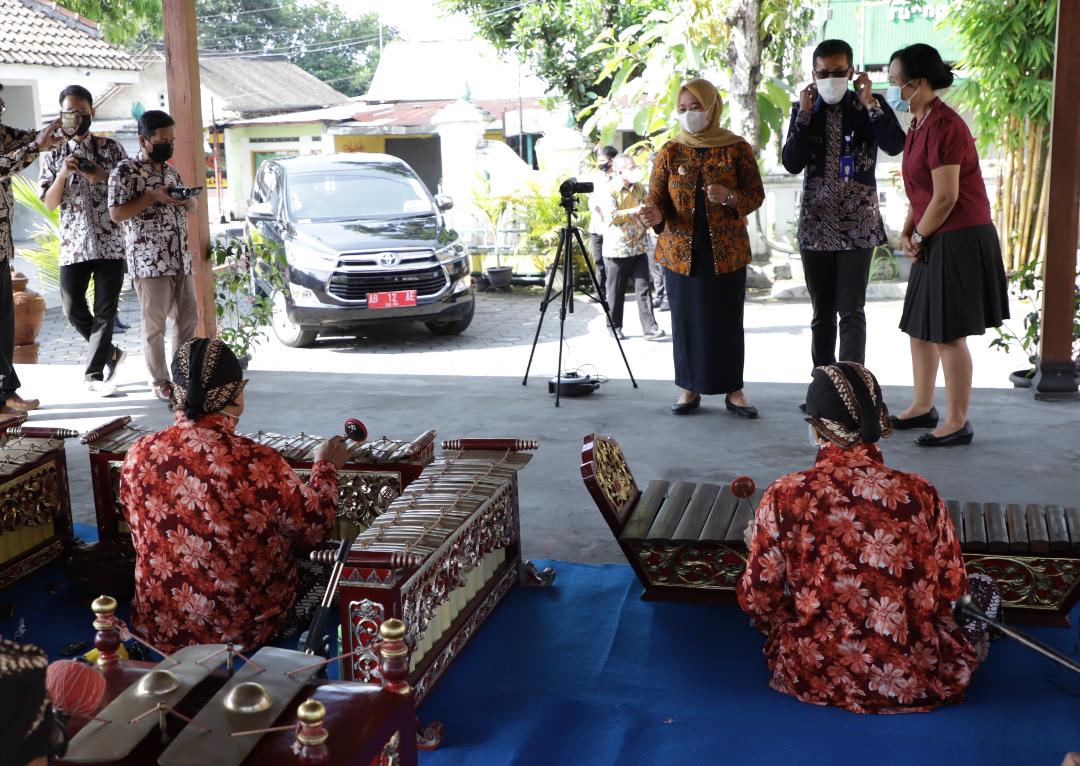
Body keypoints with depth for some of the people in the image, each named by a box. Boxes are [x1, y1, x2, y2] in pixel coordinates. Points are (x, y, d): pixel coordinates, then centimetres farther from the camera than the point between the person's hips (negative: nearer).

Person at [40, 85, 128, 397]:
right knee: (73, 309, 0)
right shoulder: (54, 155, 8)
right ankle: (110, 353, 22)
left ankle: (94, 374, 4)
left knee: (105, 310, -2)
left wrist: (105, 177, -12)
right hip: (73, 243, 2)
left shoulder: (111, 148, 5)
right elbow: (48, 204, 3)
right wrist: (62, 175, -12)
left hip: (109, 243, -1)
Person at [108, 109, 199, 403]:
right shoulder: (125, 171, -6)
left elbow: (191, 207, 23)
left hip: (180, 259, 7)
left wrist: (186, 200, 0)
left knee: (188, 317, 9)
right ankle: (160, 381, 10)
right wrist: (153, 197, -19)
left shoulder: (171, 170, 16)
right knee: (154, 324, 0)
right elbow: (116, 213, -13)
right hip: (149, 262, -7)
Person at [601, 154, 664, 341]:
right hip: (617, 249, -5)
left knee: (643, 289, 0)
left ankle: (650, 328, -2)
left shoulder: (639, 188, 10)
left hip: (638, 247, 5)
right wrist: (634, 211, -22)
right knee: (616, 292, 5)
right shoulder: (610, 191, -9)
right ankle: (615, 328, 18)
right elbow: (611, 216, -21)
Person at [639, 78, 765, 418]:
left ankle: (733, 390, 11)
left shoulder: (737, 149, 1)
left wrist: (729, 198, -20)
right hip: (681, 251, 1)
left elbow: (756, 195, 1)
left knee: (727, 320, 2)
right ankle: (689, 388, 16)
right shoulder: (669, 152, 5)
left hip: (727, 250, -1)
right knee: (686, 320, 5)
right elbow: (657, 198, 2)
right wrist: (655, 215, -22)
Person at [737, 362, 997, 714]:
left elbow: (759, 602, -8)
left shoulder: (784, 497, -14)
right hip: (913, 684, -1)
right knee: (983, 586, 24)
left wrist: (757, 547, 13)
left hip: (811, 679, 1)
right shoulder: (919, 494, -12)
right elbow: (952, 595, -3)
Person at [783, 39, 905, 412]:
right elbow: (792, 164, -3)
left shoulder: (870, 105, 1)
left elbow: (895, 145, -15)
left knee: (851, 311, -6)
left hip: (857, 223, -3)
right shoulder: (804, 108, 7)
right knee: (822, 312, 10)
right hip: (816, 222, 3)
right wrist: (805, 114, -11)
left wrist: (869, 103, -18)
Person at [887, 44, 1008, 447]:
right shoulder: (919, 125, 12)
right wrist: (907, 232, 5)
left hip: (959, 241, -10)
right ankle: (923, 408, 29)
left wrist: (918, 236, -9)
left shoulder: (943, 125, -18)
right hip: (935, 241, 10)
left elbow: (946, 196, -21)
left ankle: (958, 423, 7)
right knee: (920, 327, 16)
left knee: (948, 333, -4)